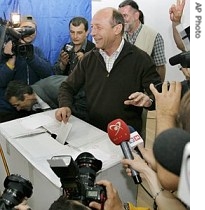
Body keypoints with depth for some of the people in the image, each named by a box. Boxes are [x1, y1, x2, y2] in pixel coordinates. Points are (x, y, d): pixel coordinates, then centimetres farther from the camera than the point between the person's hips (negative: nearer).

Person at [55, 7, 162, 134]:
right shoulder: (89, 59, 9)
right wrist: (65, 106, -4)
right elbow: (68, 87, 16)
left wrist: (148, 100, -25)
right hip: (92, 131, 4)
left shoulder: (141, 59, -4)